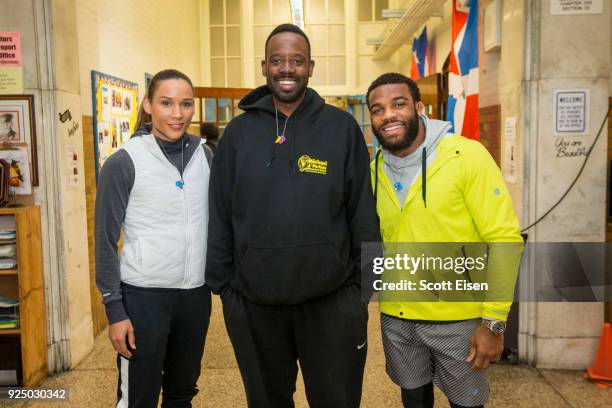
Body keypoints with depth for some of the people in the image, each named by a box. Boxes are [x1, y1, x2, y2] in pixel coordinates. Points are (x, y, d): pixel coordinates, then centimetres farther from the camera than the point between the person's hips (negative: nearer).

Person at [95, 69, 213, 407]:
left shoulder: (205, 157, 3)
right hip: (143, 296, -4)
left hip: (196, 294, 4)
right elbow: (106, 241, -7)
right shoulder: (123, 163, -9)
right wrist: (114, 309, -8)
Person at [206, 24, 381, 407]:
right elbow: (220, 215, 5)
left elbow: (363, 212, 0)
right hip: (253, 303, 2)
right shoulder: (238, 132, 2)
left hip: (331, 300, -1)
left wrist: (366, 282, -1)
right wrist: (222, 284, 3)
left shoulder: (342, 127, -2)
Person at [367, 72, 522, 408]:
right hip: (396, 317, 4)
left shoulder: (467, 156, -15)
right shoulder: (374, 169, 0)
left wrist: (494, 321, -15)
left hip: (458, 317, -3)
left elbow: (504, 239, -15)